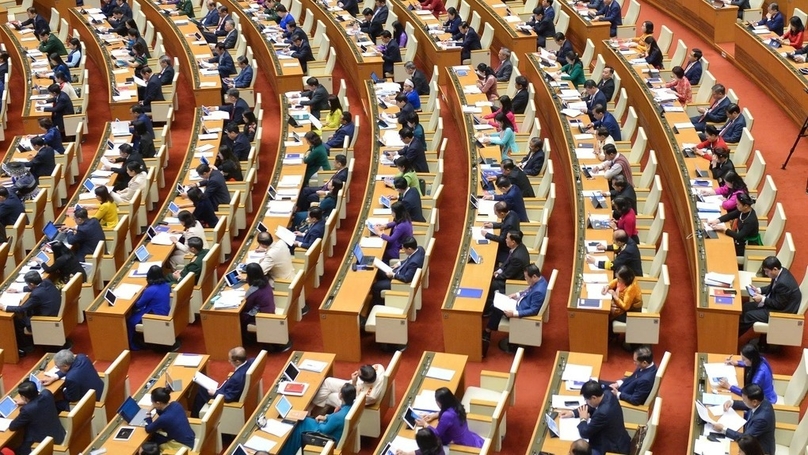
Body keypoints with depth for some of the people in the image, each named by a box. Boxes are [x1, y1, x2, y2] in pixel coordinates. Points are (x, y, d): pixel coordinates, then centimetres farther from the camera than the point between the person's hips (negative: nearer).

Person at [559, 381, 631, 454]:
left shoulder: (603, 412, -34)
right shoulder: (608, 396, -8)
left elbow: (585, 433, -23)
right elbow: (590, 408, 13)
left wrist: (583, 419, -5)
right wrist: (572, 413, 3)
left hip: (612, 449, -9)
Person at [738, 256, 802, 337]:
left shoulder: (783, 283, -33)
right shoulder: (781, 272, -4)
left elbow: (779, 304, -24)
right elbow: (772, 287, 15)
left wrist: (762, 299, -18)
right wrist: (759, 290, 2)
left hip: (782, 311, -11)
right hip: (777, 303, 11)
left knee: (749, 315, -10)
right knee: (746, 306, 9)